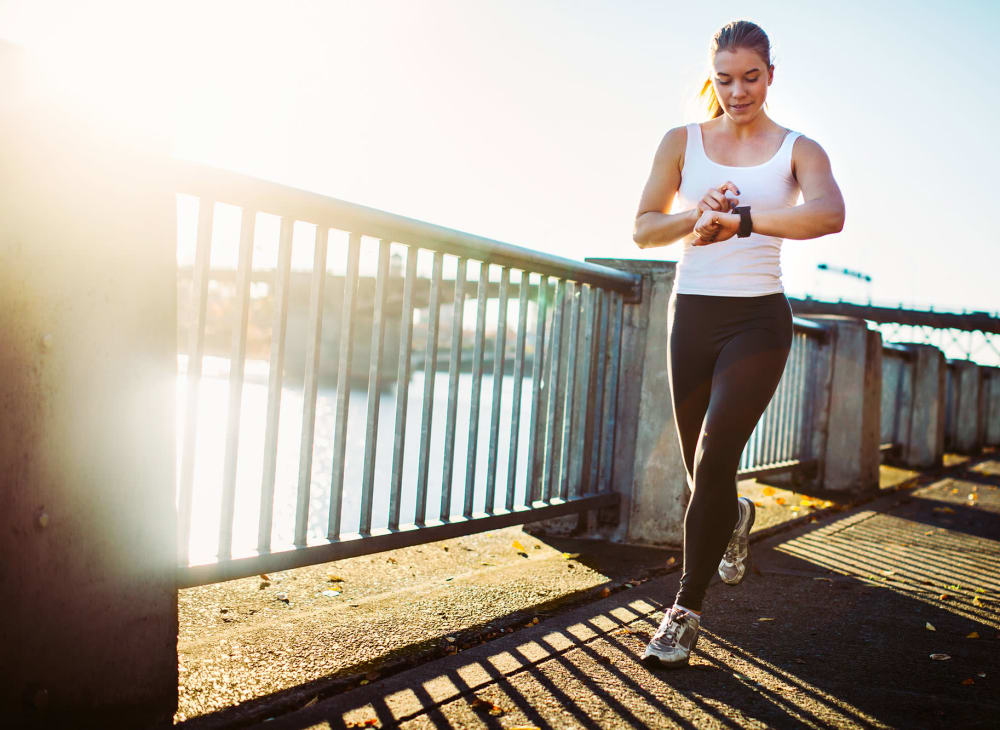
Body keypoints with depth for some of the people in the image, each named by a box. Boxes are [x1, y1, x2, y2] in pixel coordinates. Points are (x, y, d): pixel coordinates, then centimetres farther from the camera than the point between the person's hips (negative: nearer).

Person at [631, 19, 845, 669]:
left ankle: (687, 609, 0)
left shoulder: (798, 150, 1)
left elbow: (830, 214, -21)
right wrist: (696, 215, -18)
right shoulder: (682, 142, 7)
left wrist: (739, 218, -32)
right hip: (692, 315, 3)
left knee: (714, 461, -14)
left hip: (758, 318, -2)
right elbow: (643, 230, 1)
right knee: (702, 470, 11)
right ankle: (737, 518, 48)